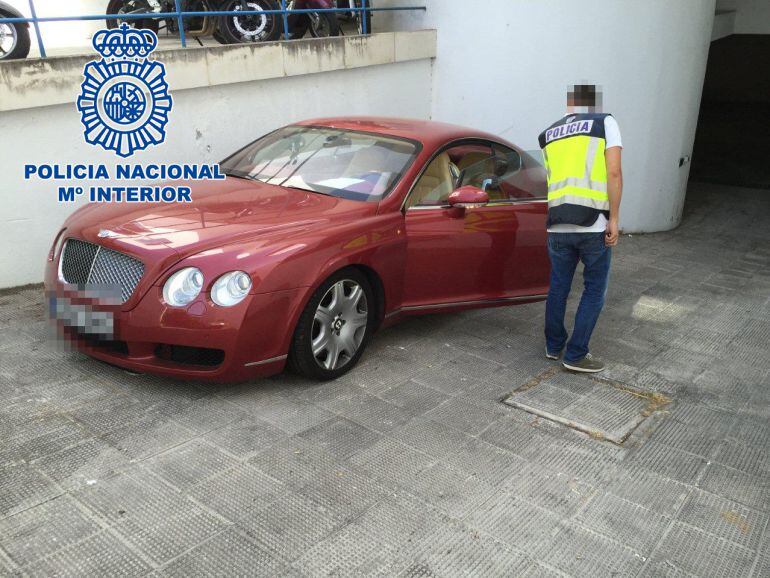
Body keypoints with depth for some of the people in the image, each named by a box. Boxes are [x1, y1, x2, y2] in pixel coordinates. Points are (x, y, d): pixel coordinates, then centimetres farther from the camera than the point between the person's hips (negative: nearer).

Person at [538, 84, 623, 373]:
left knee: (558, 288, 18)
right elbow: (614, 173, -7)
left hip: (557, 226, 4)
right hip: (594, 224, -4)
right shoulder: (606, 123, 3)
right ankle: (575, 355, 12)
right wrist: (614, 219, -5)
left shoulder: (548, 134, 16)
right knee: (594, 291, 10)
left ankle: (554, 346, 30)